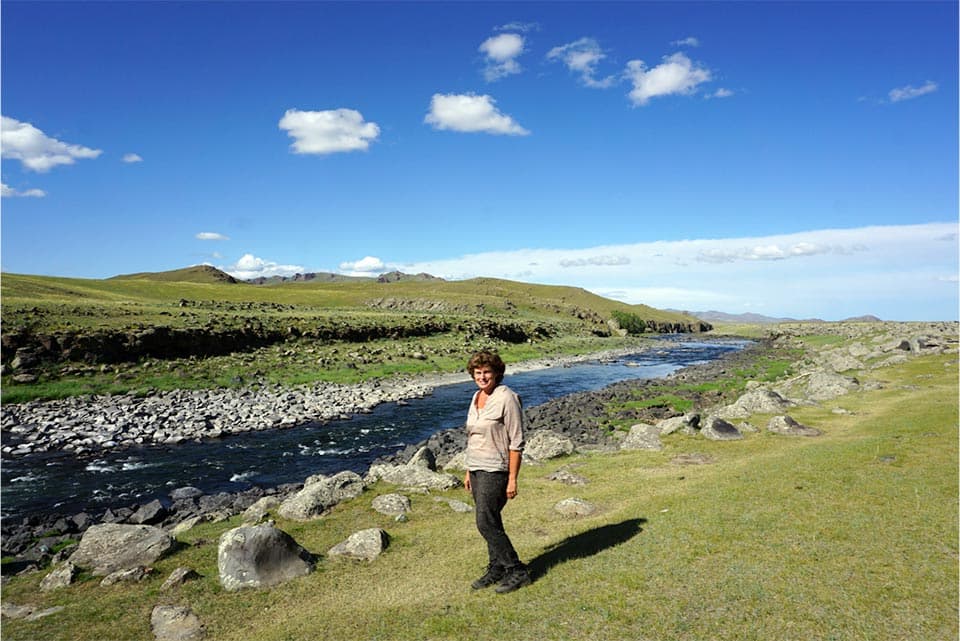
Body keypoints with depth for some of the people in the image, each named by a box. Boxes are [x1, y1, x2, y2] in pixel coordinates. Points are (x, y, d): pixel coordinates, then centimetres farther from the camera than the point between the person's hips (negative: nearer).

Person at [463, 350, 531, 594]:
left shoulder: (507, 398, -15)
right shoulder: (477, 397, 9)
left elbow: (516, 442, -15)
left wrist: (512, 479, -16)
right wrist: (469, 471, 17)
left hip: (495, 470, -8)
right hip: (477, 469, 8)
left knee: (486, 523, -7)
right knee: (490, 522, 14)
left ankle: (517, 572, 6)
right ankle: (496, 570, 27)